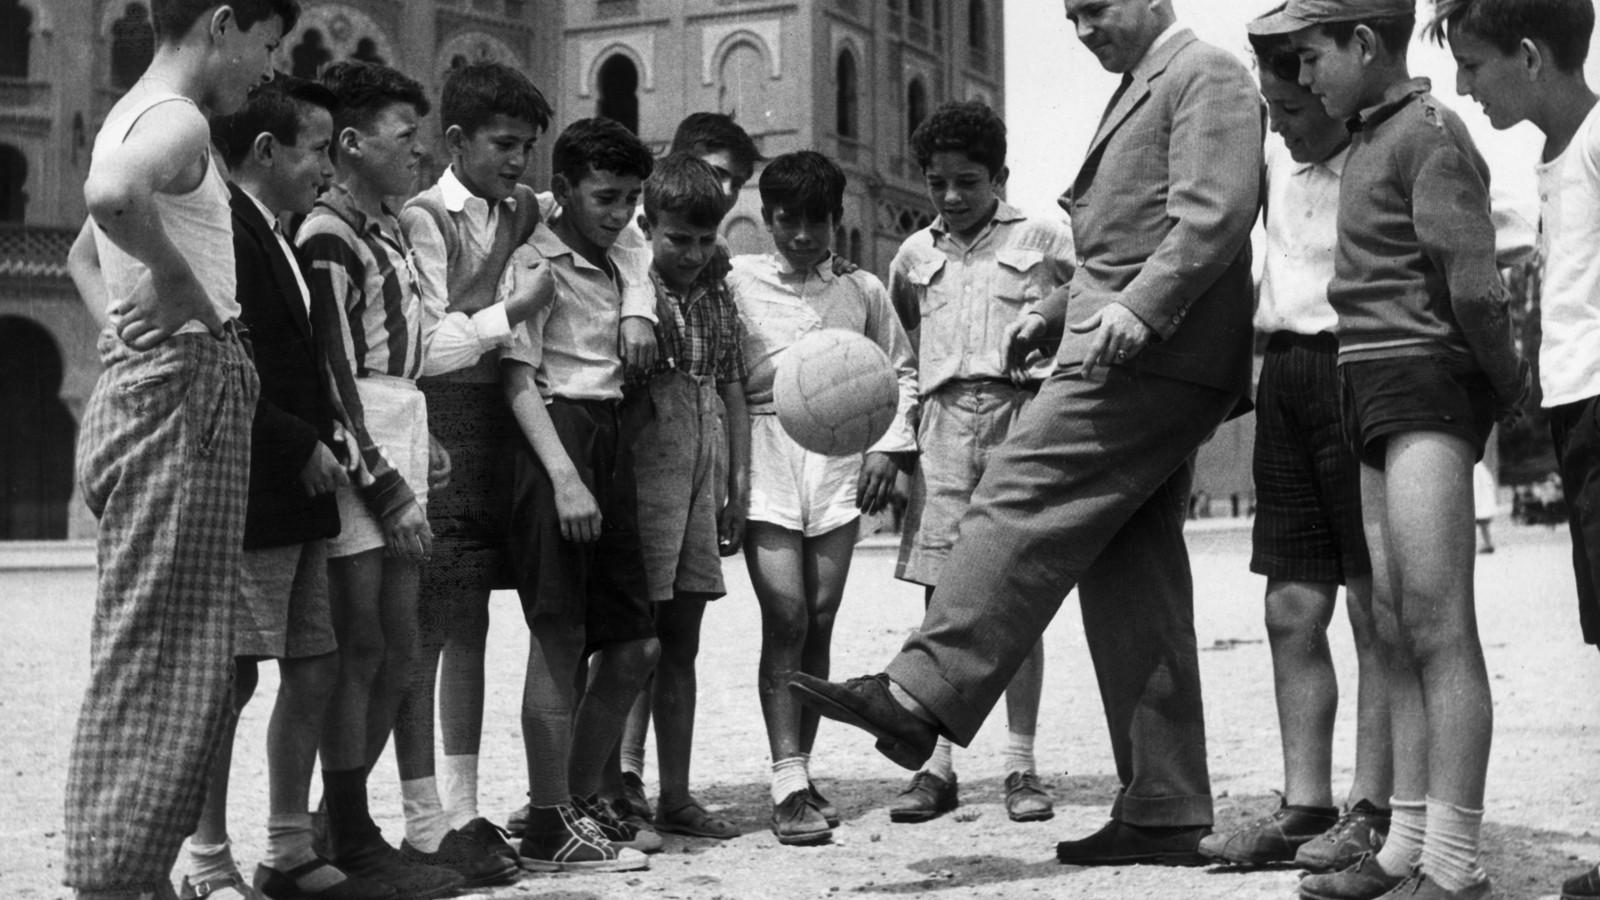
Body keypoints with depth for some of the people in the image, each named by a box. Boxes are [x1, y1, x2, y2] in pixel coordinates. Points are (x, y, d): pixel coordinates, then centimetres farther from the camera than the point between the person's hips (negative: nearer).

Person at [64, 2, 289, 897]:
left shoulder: (133, 114, 20)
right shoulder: (177, 120, -11)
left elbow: (87, 252, 34)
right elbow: (112, 194, -35)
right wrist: (182, 288, -21)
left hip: (144, 383, 10)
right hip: (186, 392, -10)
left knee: (151, 656, 14)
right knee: (164, 655, -8)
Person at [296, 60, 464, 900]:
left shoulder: (388, 230, 18)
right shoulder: (327, 236, -9)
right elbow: (334, 378, -15)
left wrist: (420, 450, 10)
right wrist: (389, 489, -16)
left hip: (395, 456, 9)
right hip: (355, 460, -9)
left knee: (397, 647, 11)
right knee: (360, 648, -4)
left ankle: (342, 819, 22)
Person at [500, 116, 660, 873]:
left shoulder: (613, 268, 20)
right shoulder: (538, 265, -5)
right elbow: (518, 377, -13)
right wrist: (563, 476, -21)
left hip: (612, 441, 8)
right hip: (559, 441, -8)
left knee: (634, 646, 9)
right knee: (559, 640, -5)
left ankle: (579, 798, 21)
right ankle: (550, 826, 3)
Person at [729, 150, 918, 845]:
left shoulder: (863, 291, 13)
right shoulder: (737, 281, 4)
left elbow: (900, 372, 19)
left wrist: (888, 445, 6)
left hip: (841, 456, 3)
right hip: (765, 454, -3)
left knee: (820, 621, 4)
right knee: (785, 619, -10)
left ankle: (799, 772, 15)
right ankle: (789, 786, -10)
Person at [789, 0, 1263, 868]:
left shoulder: (1206, 73, -1)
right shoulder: (1137, 90, 28)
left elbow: (1216, 212, -16)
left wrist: (1142, 305, -27)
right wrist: (1056, 307, 18)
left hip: (1152, 352, -10)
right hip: (1141, 352, 10)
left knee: (1020, 504, -18)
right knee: (1133, 582, 6)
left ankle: (919, 697, -22)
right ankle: (1162, 813, 8)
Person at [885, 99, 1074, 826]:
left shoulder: (1044, 240, 7)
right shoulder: (915, 255, 17)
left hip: (1022, 416, -2)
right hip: (943, 420, 3)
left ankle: (1021, 766, 6)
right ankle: (936, 765, 4)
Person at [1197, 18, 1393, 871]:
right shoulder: (1277, 156, 10)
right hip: (1285, 375, 7)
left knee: (1376, 609, -1)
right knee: (1292, 613, 7)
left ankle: (1373, 810, 6)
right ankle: (1304, 806, 15)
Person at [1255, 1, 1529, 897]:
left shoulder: (1429, 132, -9)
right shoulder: (1369, 138, 19)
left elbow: (1473, 285, -15)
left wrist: (1510, 386, -4)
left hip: (1427, 385, -9)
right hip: (1371, 389, 9)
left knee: (1437, 624, -12)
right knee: (1396, 632, 8)